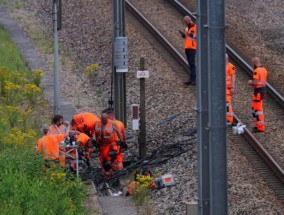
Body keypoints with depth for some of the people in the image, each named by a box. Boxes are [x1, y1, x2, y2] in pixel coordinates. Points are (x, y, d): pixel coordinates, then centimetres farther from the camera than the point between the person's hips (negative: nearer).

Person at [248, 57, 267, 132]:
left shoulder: (256, 71, -19)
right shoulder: (264, 70, 10)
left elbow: (255, 83, -24)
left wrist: (250, 82, -3)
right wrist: (252, 82, 15)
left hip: (258, 91, -9)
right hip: (263, 89, 9)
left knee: (258, 109, -3)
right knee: (254, 107, 20)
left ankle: (261, 127, -1)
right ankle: (258, 124, 25)